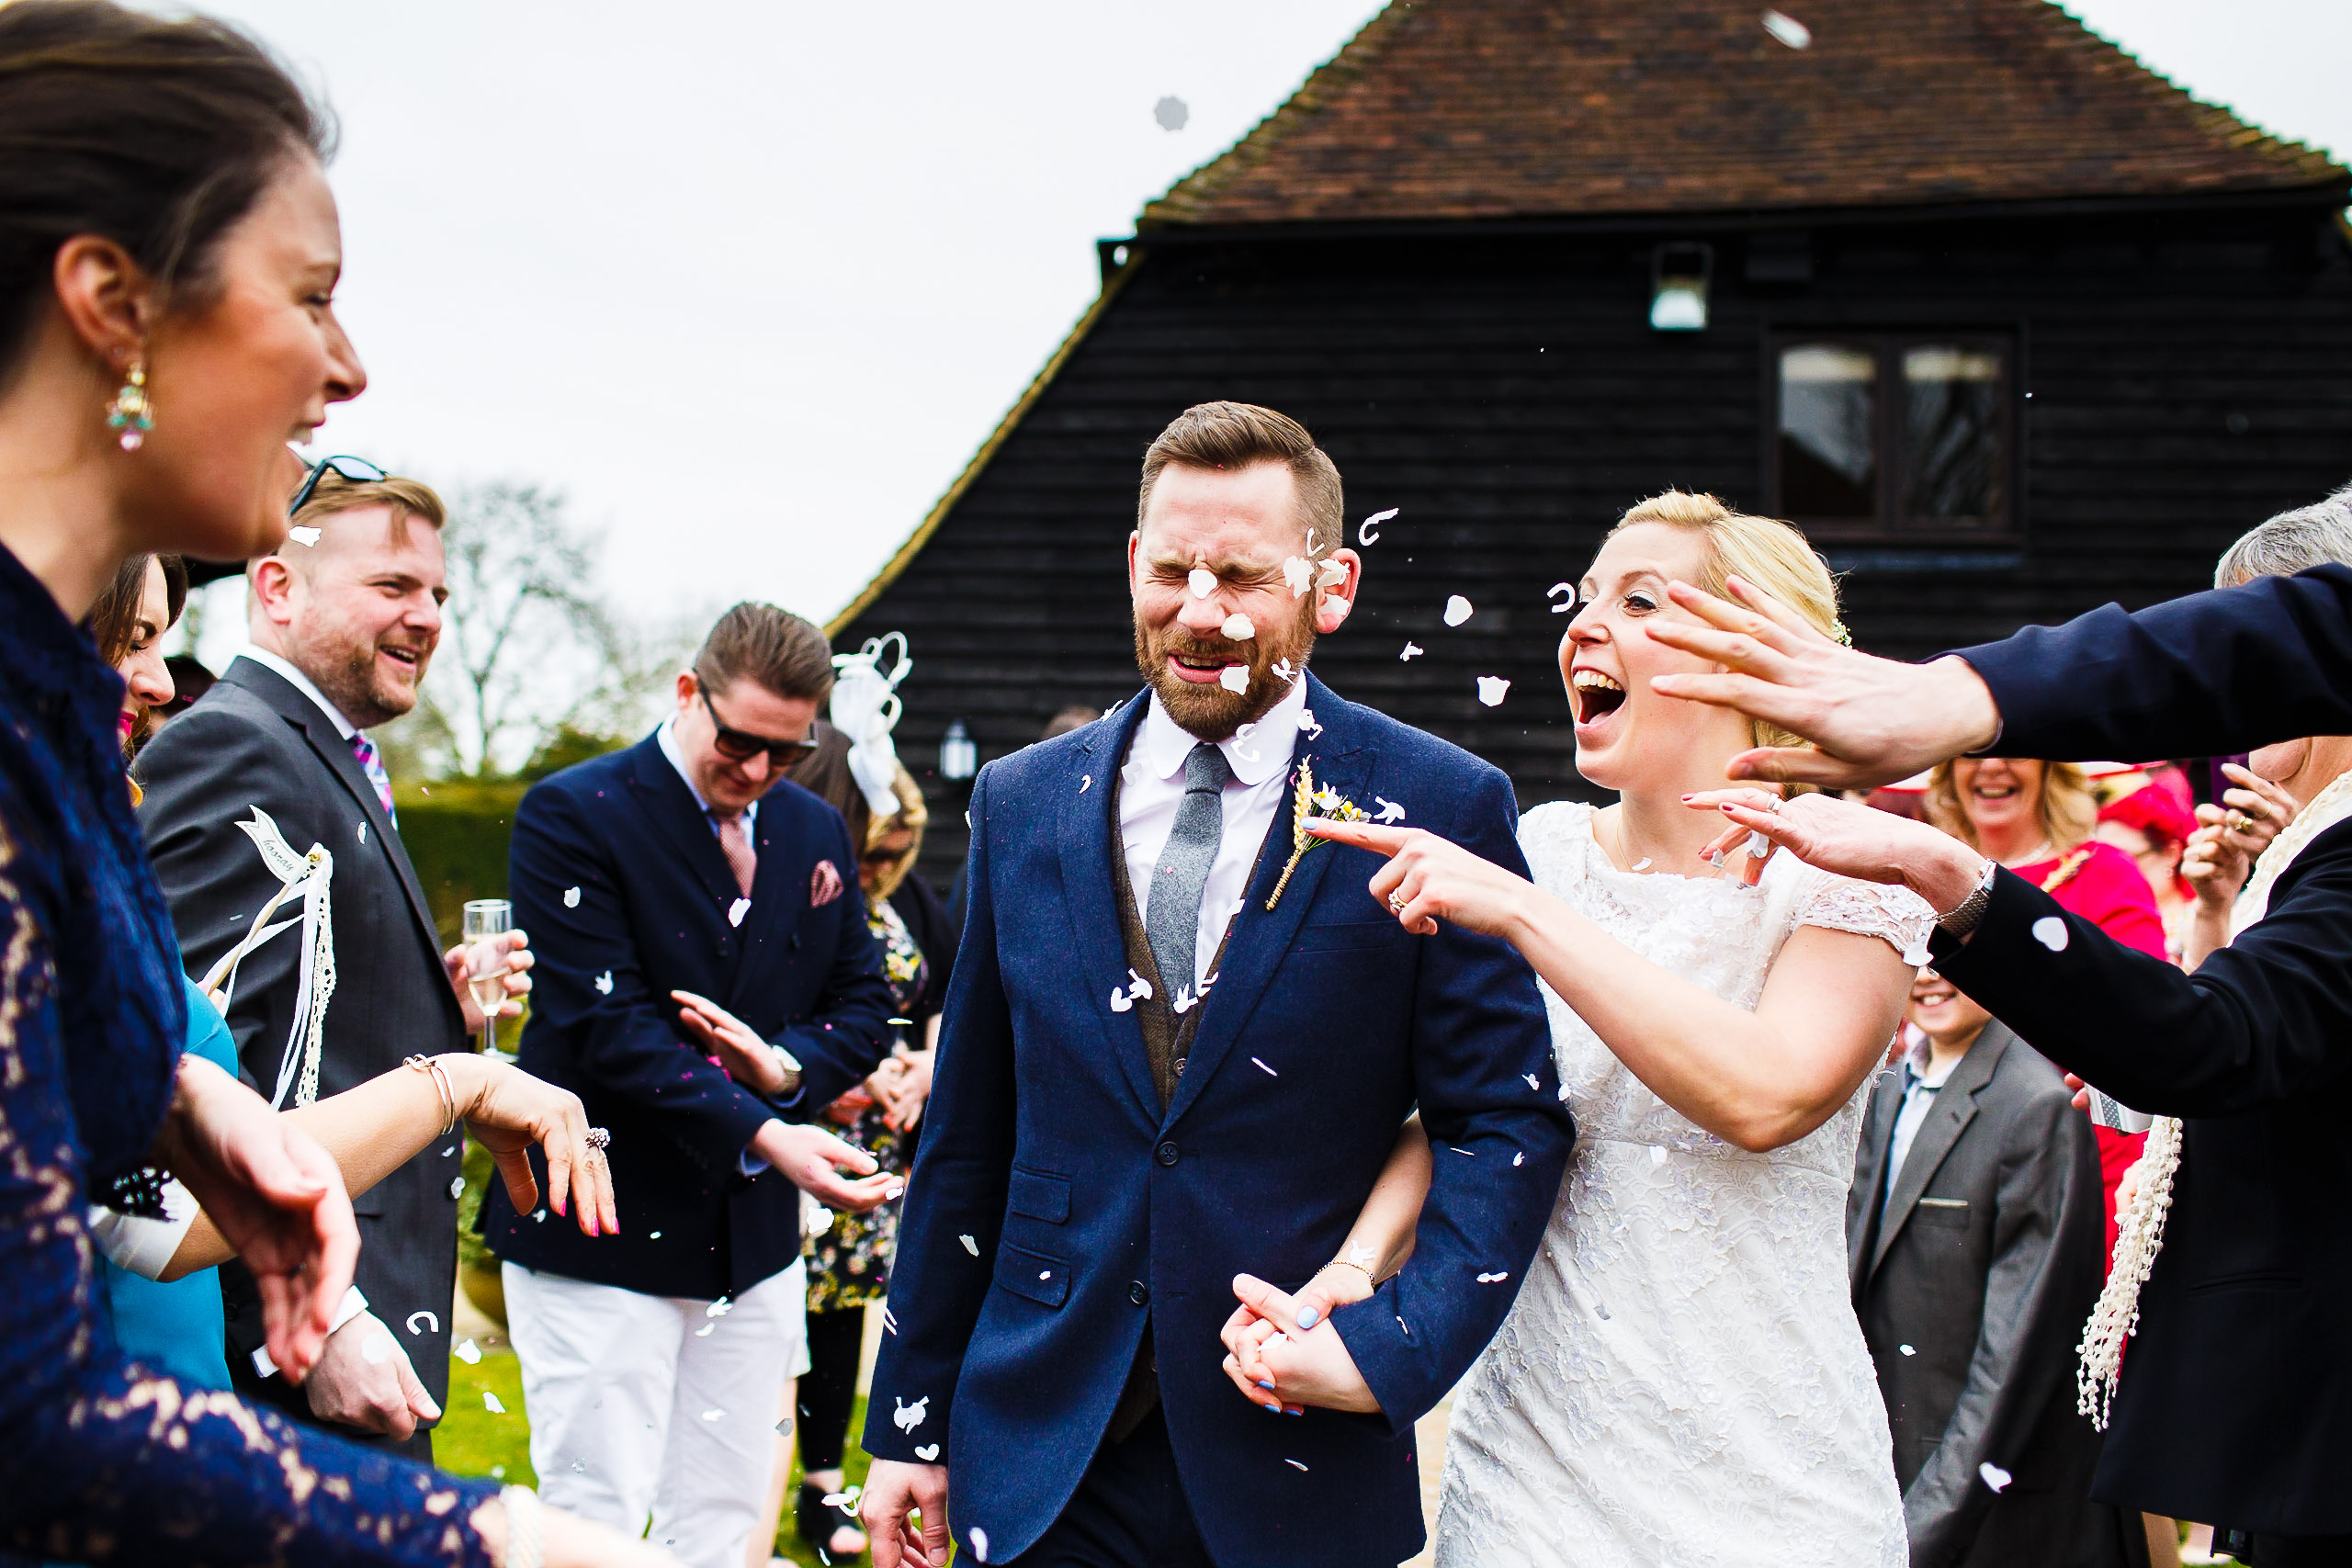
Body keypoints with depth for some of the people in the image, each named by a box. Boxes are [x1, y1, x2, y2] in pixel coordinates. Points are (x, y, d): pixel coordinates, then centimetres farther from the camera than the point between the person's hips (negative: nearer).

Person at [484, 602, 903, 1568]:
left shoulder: (815, 831, 10)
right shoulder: (572, 816, -9)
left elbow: (863, 1006, 12)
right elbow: (608, 1025, -18)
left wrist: (788, 1067, -11)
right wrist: (761, 1135, -27)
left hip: (754, 1237, 6)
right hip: (603, 1235, -6)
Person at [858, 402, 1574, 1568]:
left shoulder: (1439, 808, -4)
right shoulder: (1021, 802, 6)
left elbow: (1509, 1123, -4)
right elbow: (967, 1137, 9)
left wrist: (1394, 1345, -17)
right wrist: (907, 1424, 9)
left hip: (1298, 1471, -2)